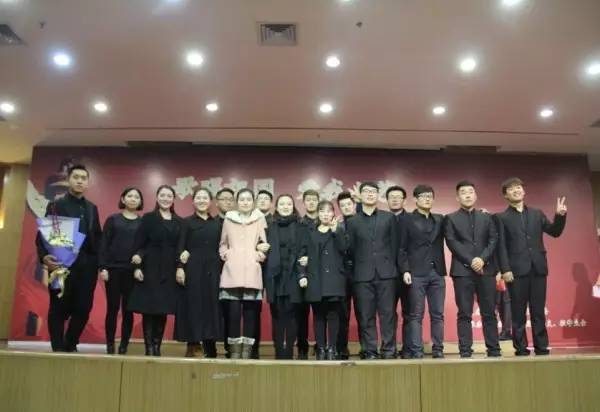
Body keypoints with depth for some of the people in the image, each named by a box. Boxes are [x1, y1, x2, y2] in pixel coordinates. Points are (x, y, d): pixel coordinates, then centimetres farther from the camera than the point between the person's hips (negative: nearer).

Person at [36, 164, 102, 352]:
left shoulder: (92, 208, 17)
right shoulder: (56, 205, 4)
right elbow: (43, 234, -5)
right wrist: (44, 256, -21)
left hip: (87, 267, 4)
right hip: (62, 265, -4)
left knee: (83, 309, 3)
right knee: (59, 309, 3)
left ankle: (70, 346, 19)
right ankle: (58, 349, 14)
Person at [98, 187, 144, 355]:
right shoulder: (112, 219, 7)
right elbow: (104, 244, 2)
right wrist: (103, 267, -7)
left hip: (134, 271, 1)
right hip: (113, 268, 0)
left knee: (128, 310, 2)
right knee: (112, 308, 1)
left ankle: (123, 346, 9)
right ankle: (110, 346, 9)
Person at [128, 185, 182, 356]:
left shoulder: (179, 222, 11)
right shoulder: (148, 218, 4)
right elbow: (139, 244, -1)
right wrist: (137, 266, -10)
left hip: (170, 271, 3)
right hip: (150, 269, -2)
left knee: (163, 310, 4)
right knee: (148, 309, -2)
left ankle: (157, 346, 12)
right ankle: (149, 347, 4)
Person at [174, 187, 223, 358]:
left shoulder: (217, 223, 12)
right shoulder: (187, 222, 5)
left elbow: (221, 248, 11)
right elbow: (181, 247, -1)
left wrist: (221, 267, 2)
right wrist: (180, 267, -12)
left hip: (212, 269, 3)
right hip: (193, 268, -2)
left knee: (211, 305, 2)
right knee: (192, 304, -2)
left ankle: (210, 346, 9)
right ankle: (192, 344, 4)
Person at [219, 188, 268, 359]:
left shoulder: (260, 219, 8)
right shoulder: (228, 219, 12)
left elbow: (264, 244, 9)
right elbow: (222, 243, 18)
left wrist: (260, 255, -6)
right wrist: (224, 254, 2)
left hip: (252, 272, 0)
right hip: (232, 272, 1)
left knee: (250, 311, -2)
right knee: (233, 311, -4)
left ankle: (247, 350, 6)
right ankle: (234, 350, 5)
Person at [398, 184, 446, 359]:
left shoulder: (439, 219, 16)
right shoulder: (407, 219, 3)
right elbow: (401, 248, -1)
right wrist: (405, 270, -10)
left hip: (437, 273, 4)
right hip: (416, 273, -4)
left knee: (438, 314, 5)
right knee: (416, 315, -1)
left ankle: (438, 349, 13)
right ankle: (416, 350, 3)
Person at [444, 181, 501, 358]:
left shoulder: (487, 217, 16)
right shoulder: (451, 218, 9)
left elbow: (493, 240, 6)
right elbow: (452, 243, -2)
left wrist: (482, 259, -10)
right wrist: (470, 261, -12)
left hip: (486, 269, 2)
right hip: (462, 270, -2)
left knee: (489, 313, 4)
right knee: (464, 314, -1)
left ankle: (494, 350, 11)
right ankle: (465, 351, 2)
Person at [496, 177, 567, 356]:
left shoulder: (537, 213, 16)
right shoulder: (502, 218, 4)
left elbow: (555, 232, 12)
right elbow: (501, 246, -3)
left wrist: (560, 216, -4)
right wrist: (505, 269, -12)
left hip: (538, 268, 3)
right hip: (517, 270, -3)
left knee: (539, 311, 7)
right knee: (518, 313, 1)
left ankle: (541, 347, 12)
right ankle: (521, 349, 6)